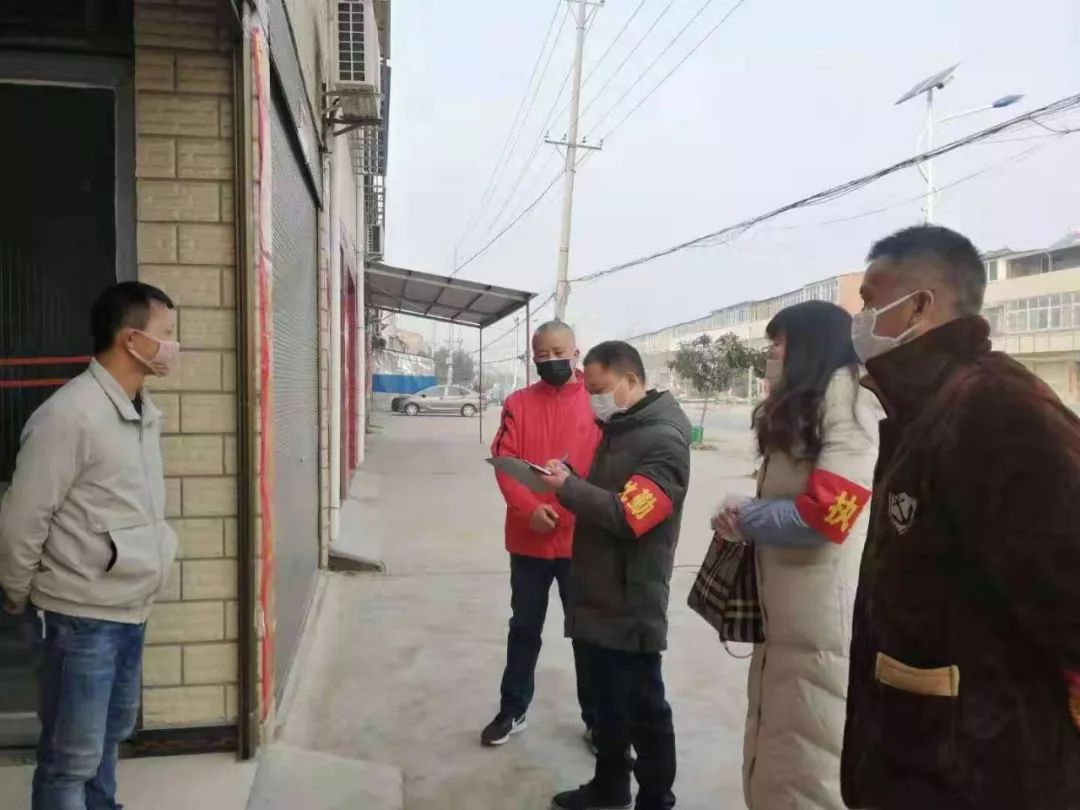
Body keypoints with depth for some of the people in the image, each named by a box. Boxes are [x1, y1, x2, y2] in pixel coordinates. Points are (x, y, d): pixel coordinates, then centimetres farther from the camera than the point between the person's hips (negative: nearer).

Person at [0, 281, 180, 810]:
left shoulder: (145, 412, 6)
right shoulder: (69, 415, -21)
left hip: (132, 609, 8)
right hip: (85, 613, -8)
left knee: (111, 734, 23)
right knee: (72, 758, 7)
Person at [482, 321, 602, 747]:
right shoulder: (518, 403, 2)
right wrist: (529, 508, -20)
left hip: (582, 539, -1)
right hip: (529, 539, 2)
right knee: (524, 628, 16)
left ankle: (596, 718, 29)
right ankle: (512, 711, 33)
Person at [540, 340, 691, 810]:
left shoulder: (664, 440, -18)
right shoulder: (617, 428, 12)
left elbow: (628, 515, -26)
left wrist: (567, 485, -22)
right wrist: (567, 484, 2)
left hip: (631, 606, -9)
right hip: (597, 597, 9)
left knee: (643, 708, 7)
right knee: (606, 700, 22)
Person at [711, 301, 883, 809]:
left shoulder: (848, 393, -12)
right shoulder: (798, 408, 18)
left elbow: (826, 513, -20)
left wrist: (743, 519, -5)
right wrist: (744, 520, 1)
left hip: (827, 622, -9)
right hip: (788, 616, 9)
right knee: (772, 763, 19)